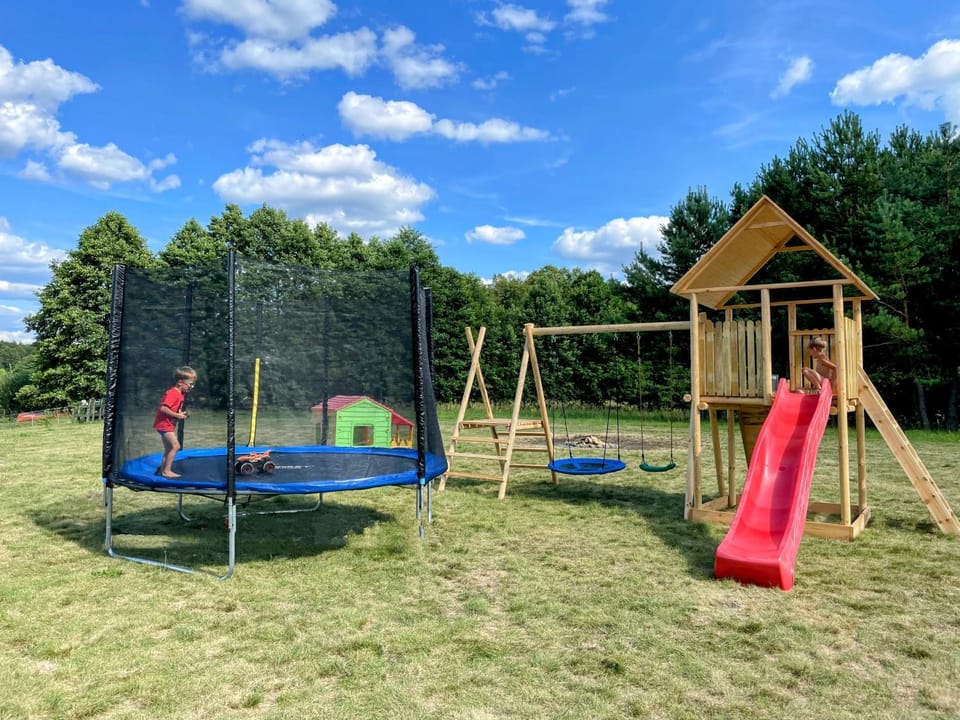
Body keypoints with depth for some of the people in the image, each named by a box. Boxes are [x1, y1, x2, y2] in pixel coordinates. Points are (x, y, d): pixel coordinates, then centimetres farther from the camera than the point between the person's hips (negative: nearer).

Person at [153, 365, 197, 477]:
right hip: (164, 424, -10)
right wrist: (177, 415, -24)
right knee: (175, 446, -14)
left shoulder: (180, 394, 9)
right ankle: (167, 471, -9)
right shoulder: (172, 393, -22)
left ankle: (162, 470, 26)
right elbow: (163, 408, -30)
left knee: (169, 449, 16)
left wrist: (181, 414, 3)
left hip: (169, 424, 10)